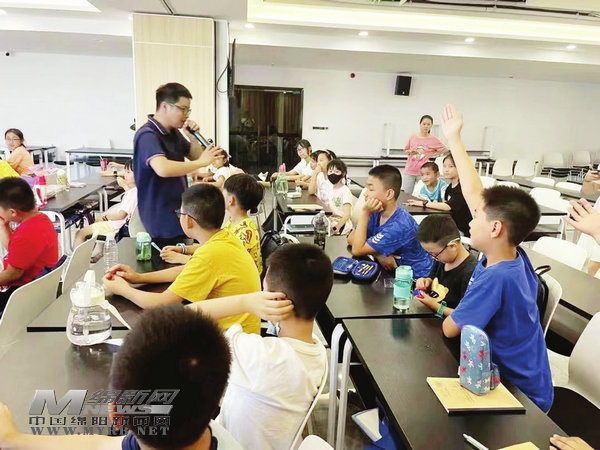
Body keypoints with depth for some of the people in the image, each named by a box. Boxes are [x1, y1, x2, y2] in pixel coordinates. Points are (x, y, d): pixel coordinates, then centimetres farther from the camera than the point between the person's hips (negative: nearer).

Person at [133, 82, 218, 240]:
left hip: (180, 214, 9)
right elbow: (163, 169, -37)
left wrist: (193, 138, -3)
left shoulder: (173, 132, 10)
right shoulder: (147, 135, -19)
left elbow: (195, 157, 16)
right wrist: (201, 162, -28)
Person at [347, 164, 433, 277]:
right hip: (395, 271, 7)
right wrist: (378, 254, -20)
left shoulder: (399, 226, -27)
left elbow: (357, 250, -23)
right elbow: (351, 239, -5)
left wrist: (364, 213, -24)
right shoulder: (378, 213, -4)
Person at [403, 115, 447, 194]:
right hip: (410, 170, 2)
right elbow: (406, 151, 18)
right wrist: (410, 152, -3)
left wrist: (432, 155, -1)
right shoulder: (413, 137, 5)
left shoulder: (434, 140, -1)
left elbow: (444, 150, 5)